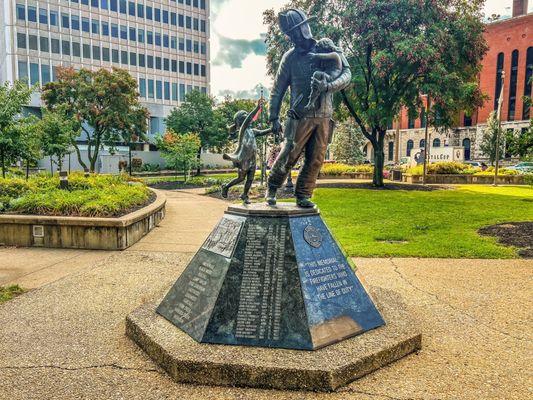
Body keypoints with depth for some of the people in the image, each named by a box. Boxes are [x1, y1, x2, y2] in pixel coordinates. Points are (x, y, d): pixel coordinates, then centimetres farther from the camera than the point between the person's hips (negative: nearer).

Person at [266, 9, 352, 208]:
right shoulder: (290, 57, 5)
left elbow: (347, 74, -2)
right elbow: (278, 89, 8)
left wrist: (327, 86, -21)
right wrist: (274, 117, 0)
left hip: (324, 117, 2)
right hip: (300, 117, -2)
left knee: (315, 160, 2)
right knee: (288, 155, -3)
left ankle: (303, 196, 12)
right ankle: (272, 188, 18)